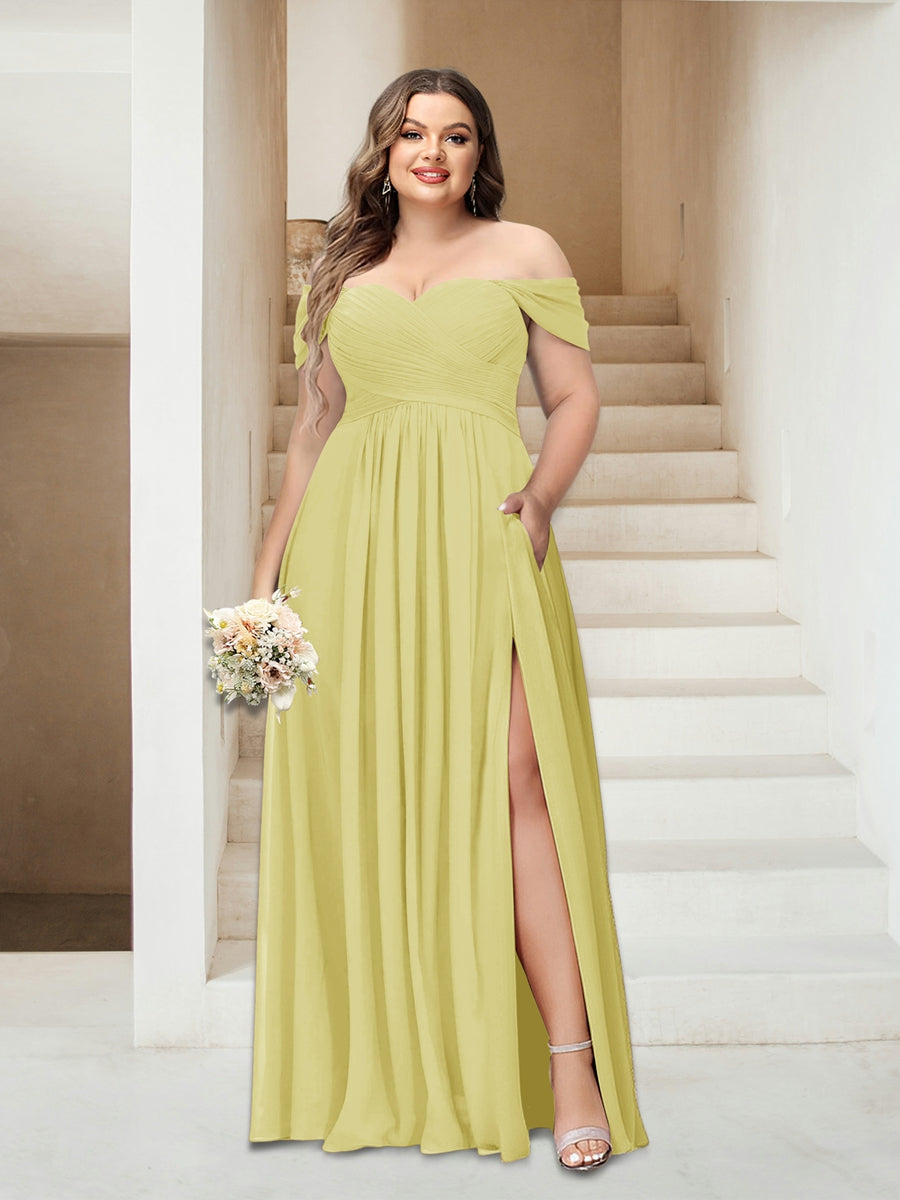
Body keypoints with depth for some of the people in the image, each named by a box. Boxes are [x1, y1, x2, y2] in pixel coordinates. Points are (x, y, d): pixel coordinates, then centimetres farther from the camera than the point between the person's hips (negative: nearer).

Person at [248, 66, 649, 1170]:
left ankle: (572, 1060, -7)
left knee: (507, 778, -12)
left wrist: (540, 498, -11)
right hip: (351, 541, 3)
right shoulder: (339, 271, 18)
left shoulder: (524, 252, 11)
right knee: (357, 785, 1)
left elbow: (576, 399, 8)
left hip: (479, 535, -3)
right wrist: (269, 566, 11)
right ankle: (382, 1063, 13)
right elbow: (315, 425, 18)